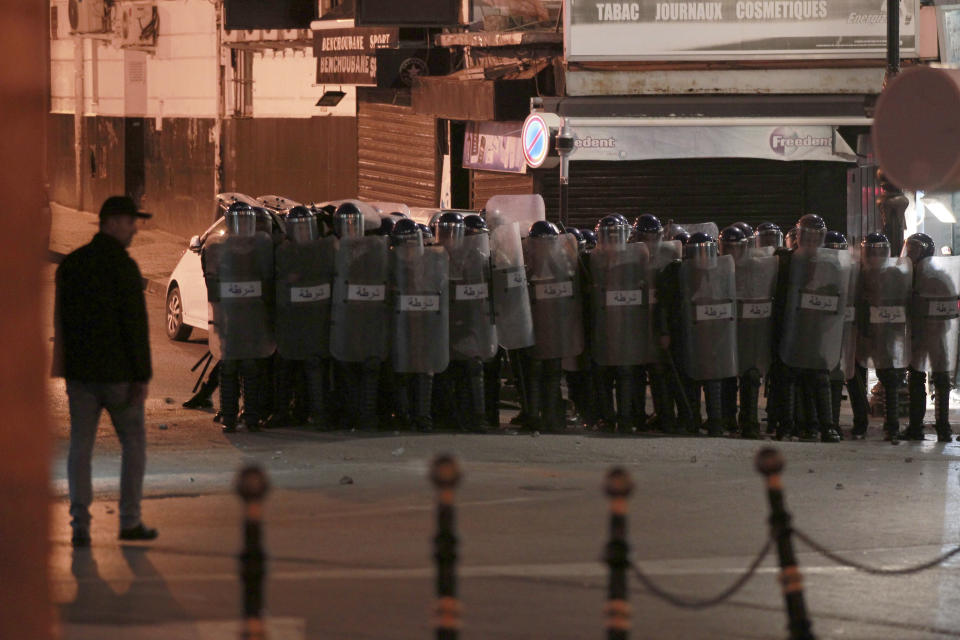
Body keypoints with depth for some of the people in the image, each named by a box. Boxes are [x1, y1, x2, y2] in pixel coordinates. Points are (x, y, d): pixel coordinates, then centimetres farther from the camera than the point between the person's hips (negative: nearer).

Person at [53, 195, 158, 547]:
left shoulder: (71, 264, 8)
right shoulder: (123, 266, -12)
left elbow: (61, 320, 13)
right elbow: (135, 324, -14)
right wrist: (142, 376, -12)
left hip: (80, 372, 5)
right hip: (117, 372, -5)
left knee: (80, 447, 5)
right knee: (133, 443, 9)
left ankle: (80, 524, 0)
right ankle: (129, 521, 9)